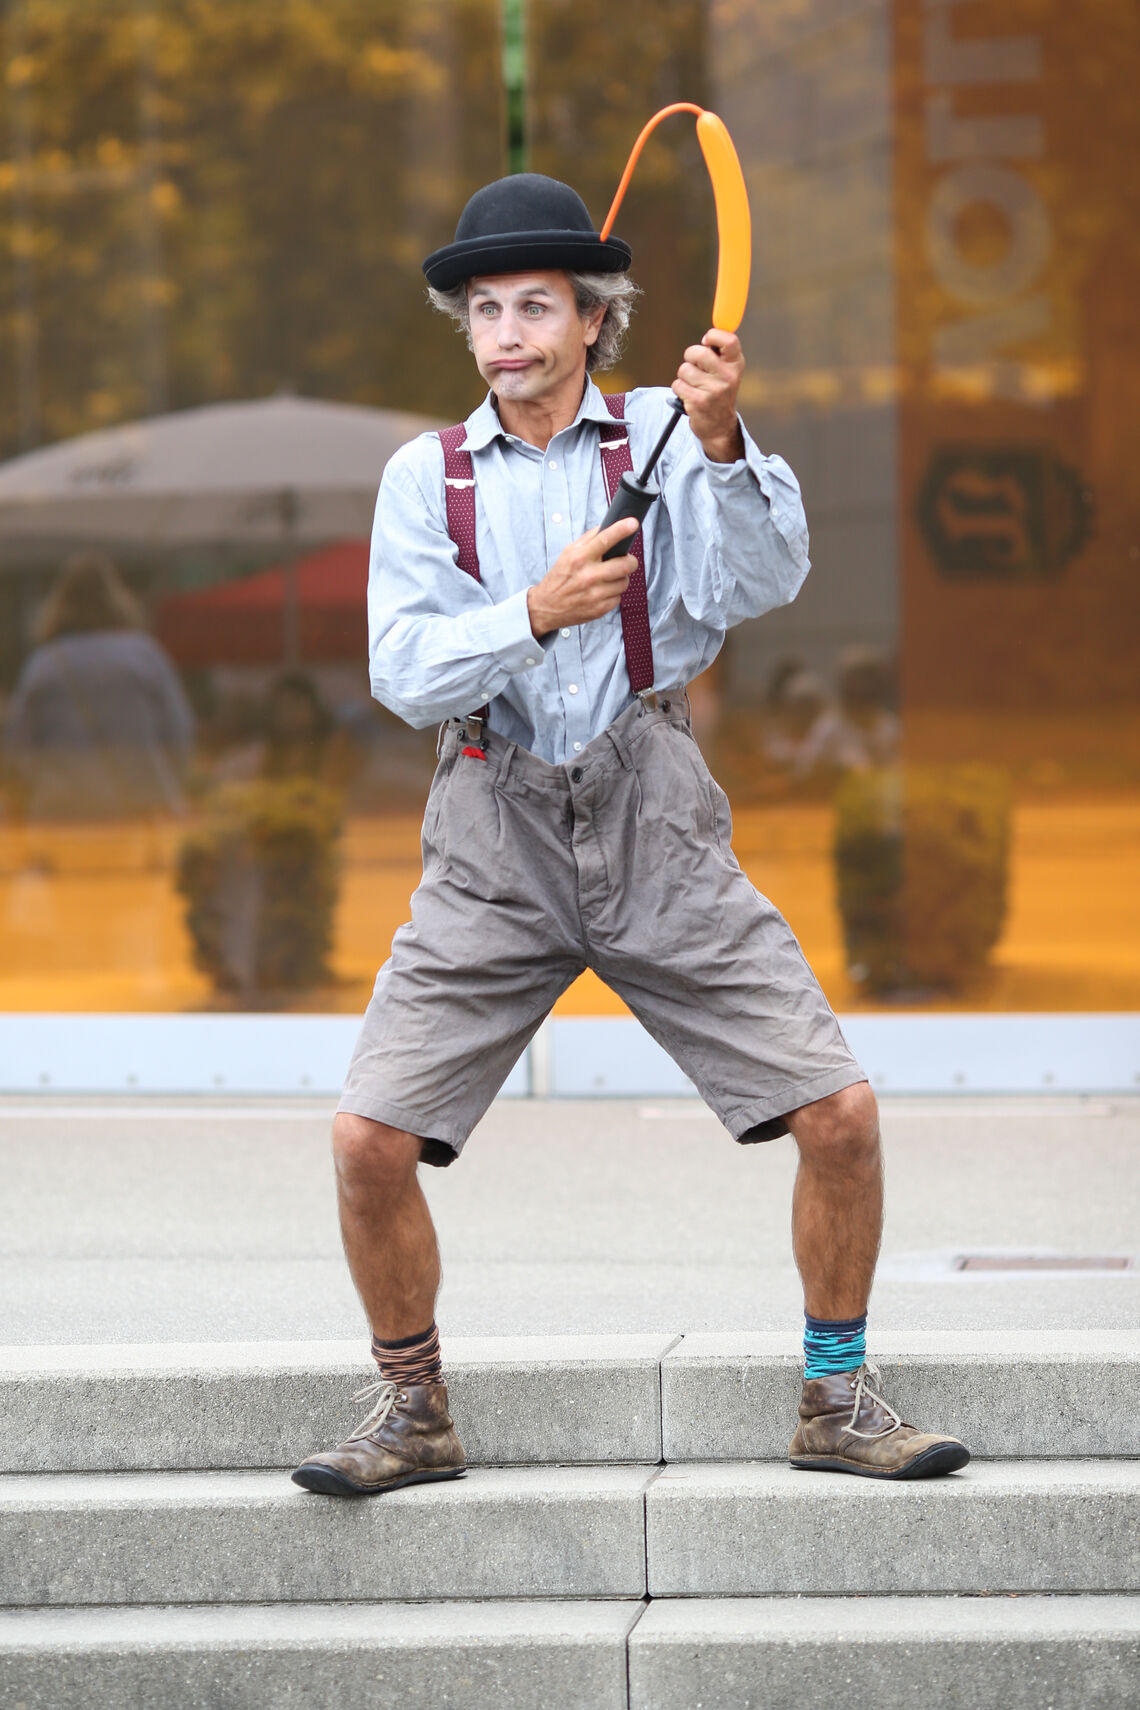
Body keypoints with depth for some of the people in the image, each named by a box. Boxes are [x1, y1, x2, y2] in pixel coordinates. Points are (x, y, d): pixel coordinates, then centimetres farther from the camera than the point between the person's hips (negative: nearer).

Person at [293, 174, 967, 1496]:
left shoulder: (659, 438, 2)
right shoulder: (426, 475, 7)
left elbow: (760, 581, -15)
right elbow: (407, 675, -4)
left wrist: (722, 439, -32)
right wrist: (535, 613, -21)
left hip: (656, 833, -1)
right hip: (494, 838, 1)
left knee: (837, 1113, -9)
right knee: (369, 1138, -10)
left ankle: (835, 1397, 11)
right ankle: (412, 1412, 11)